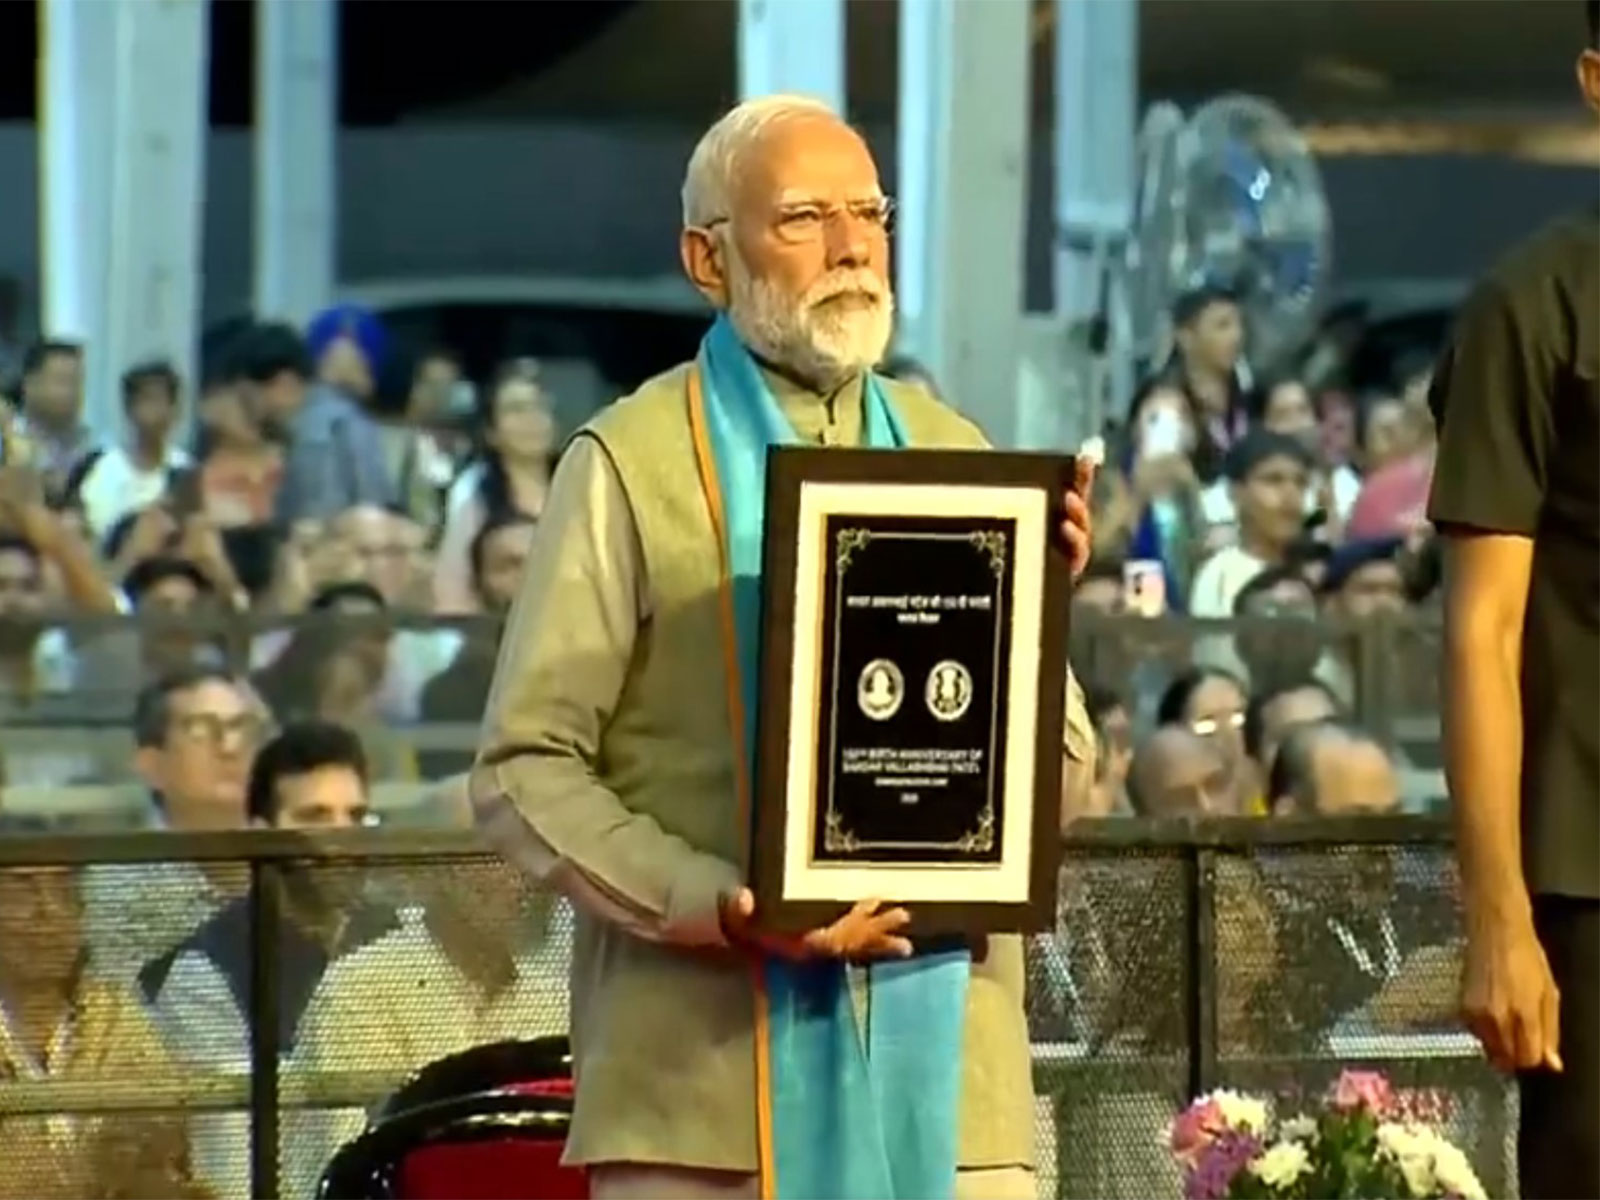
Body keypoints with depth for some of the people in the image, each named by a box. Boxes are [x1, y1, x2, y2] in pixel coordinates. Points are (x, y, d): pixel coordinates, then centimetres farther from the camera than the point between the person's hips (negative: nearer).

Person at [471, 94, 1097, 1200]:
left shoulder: (951, 454, 15)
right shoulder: (634, 463, 0)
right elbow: (527, 772, -5)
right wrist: (724, 908, -18)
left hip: (945, 1059, 4)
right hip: (708, 1079, -4)